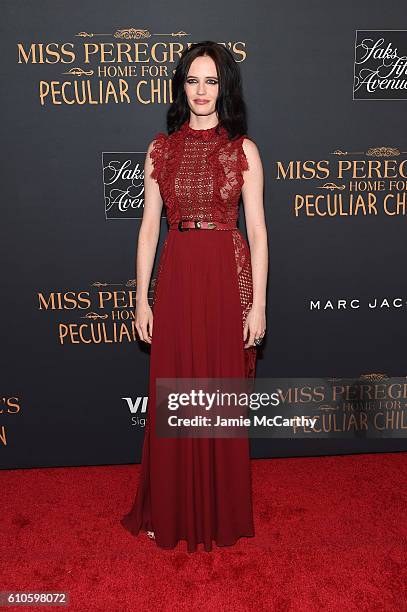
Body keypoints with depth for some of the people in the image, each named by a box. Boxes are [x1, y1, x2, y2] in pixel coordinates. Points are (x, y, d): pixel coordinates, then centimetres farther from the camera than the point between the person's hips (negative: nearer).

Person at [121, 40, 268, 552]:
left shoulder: (242, 148, 3)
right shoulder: (161, 148, 8)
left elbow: (257, 230, -1)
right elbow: (149, 226, 6)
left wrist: (258, 303, -6)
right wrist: (142, 298, 1)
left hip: (228, 276, -1)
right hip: (176, 277, 2)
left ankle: (223, 513, 31)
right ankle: (173, 511, 31)